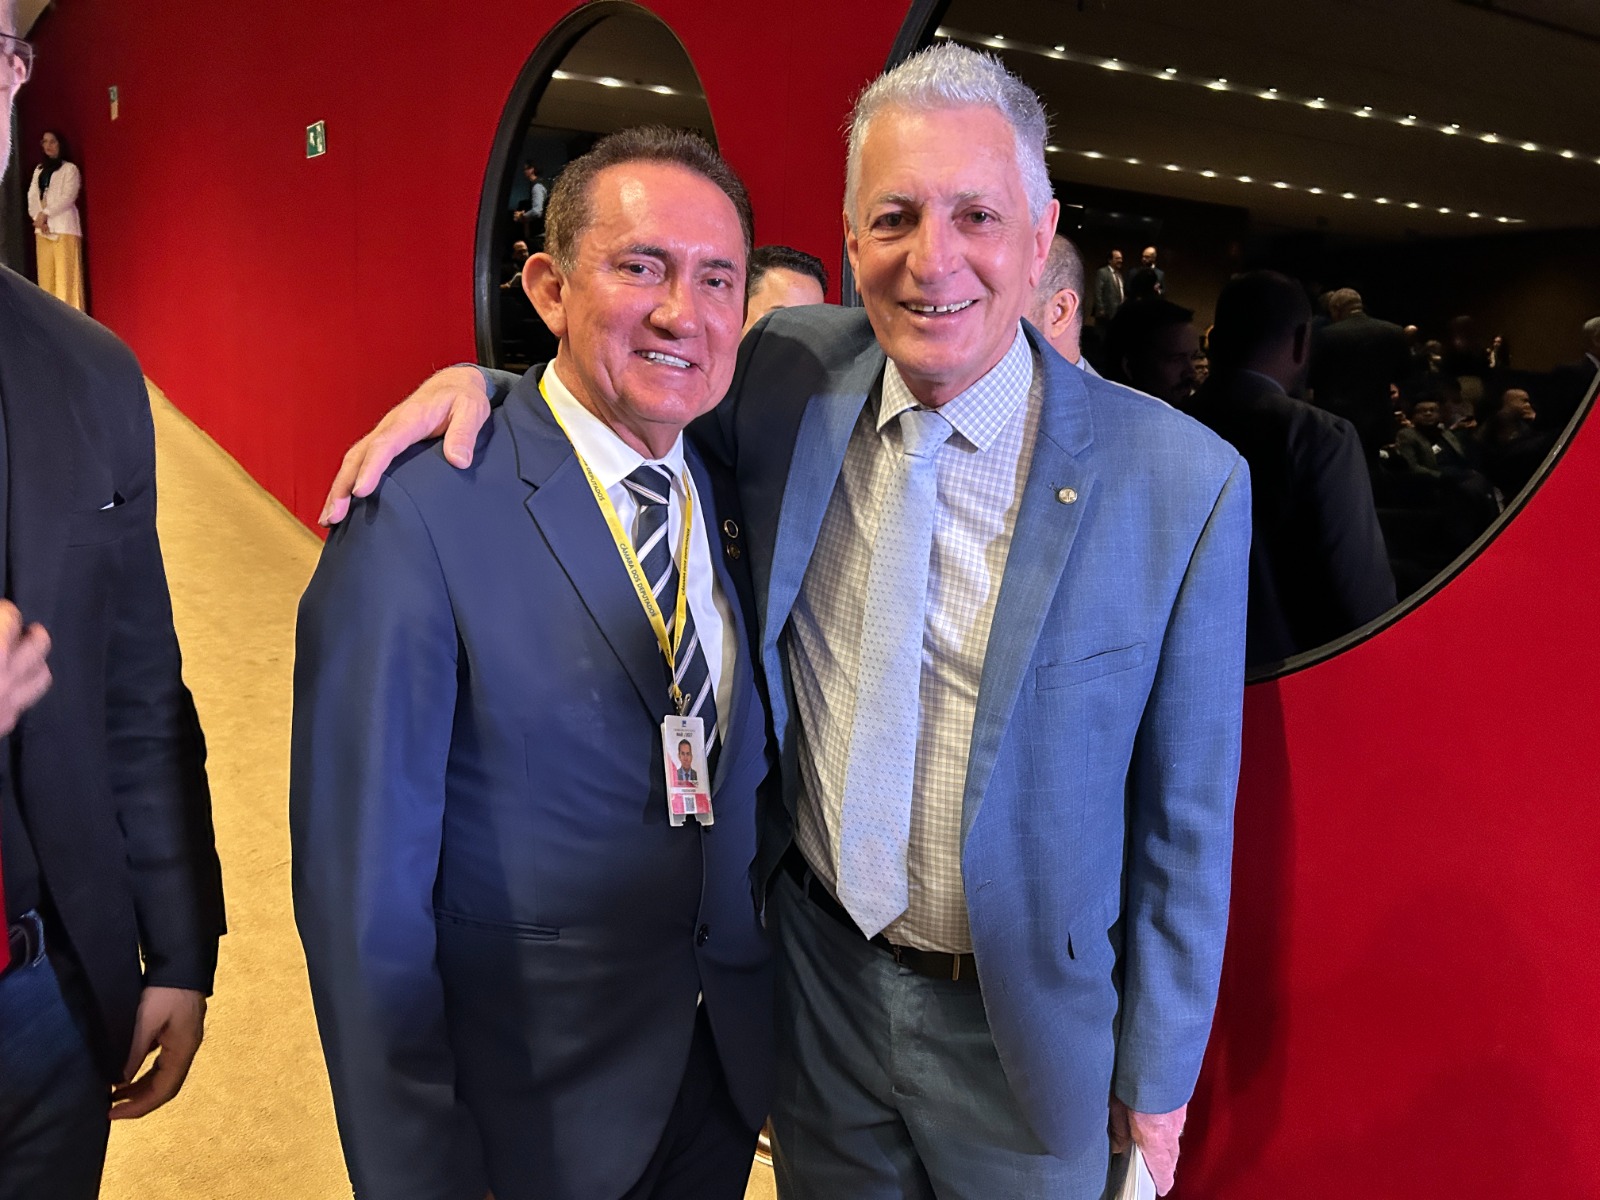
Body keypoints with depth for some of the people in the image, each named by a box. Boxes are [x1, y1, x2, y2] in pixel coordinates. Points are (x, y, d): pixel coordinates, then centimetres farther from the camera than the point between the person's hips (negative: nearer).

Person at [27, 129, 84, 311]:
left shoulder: (70, 168, 6)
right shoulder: (39, 170, 21)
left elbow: (68, 197, -7)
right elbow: (32, 196, 11)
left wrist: (45, 213, -12)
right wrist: (38, 217, -7)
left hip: (64, 227, -5)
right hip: (43, 229, 5)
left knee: (65, 274, -12)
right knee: (46, 274, 1)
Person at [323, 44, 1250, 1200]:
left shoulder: (1184, 481, -19)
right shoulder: (791, 374, -11)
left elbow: (1184, 815, -11)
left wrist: (1157, 1075, -2)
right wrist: (478, 382, -14)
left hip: (1020, 1016, -2)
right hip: (815, 972, 3)